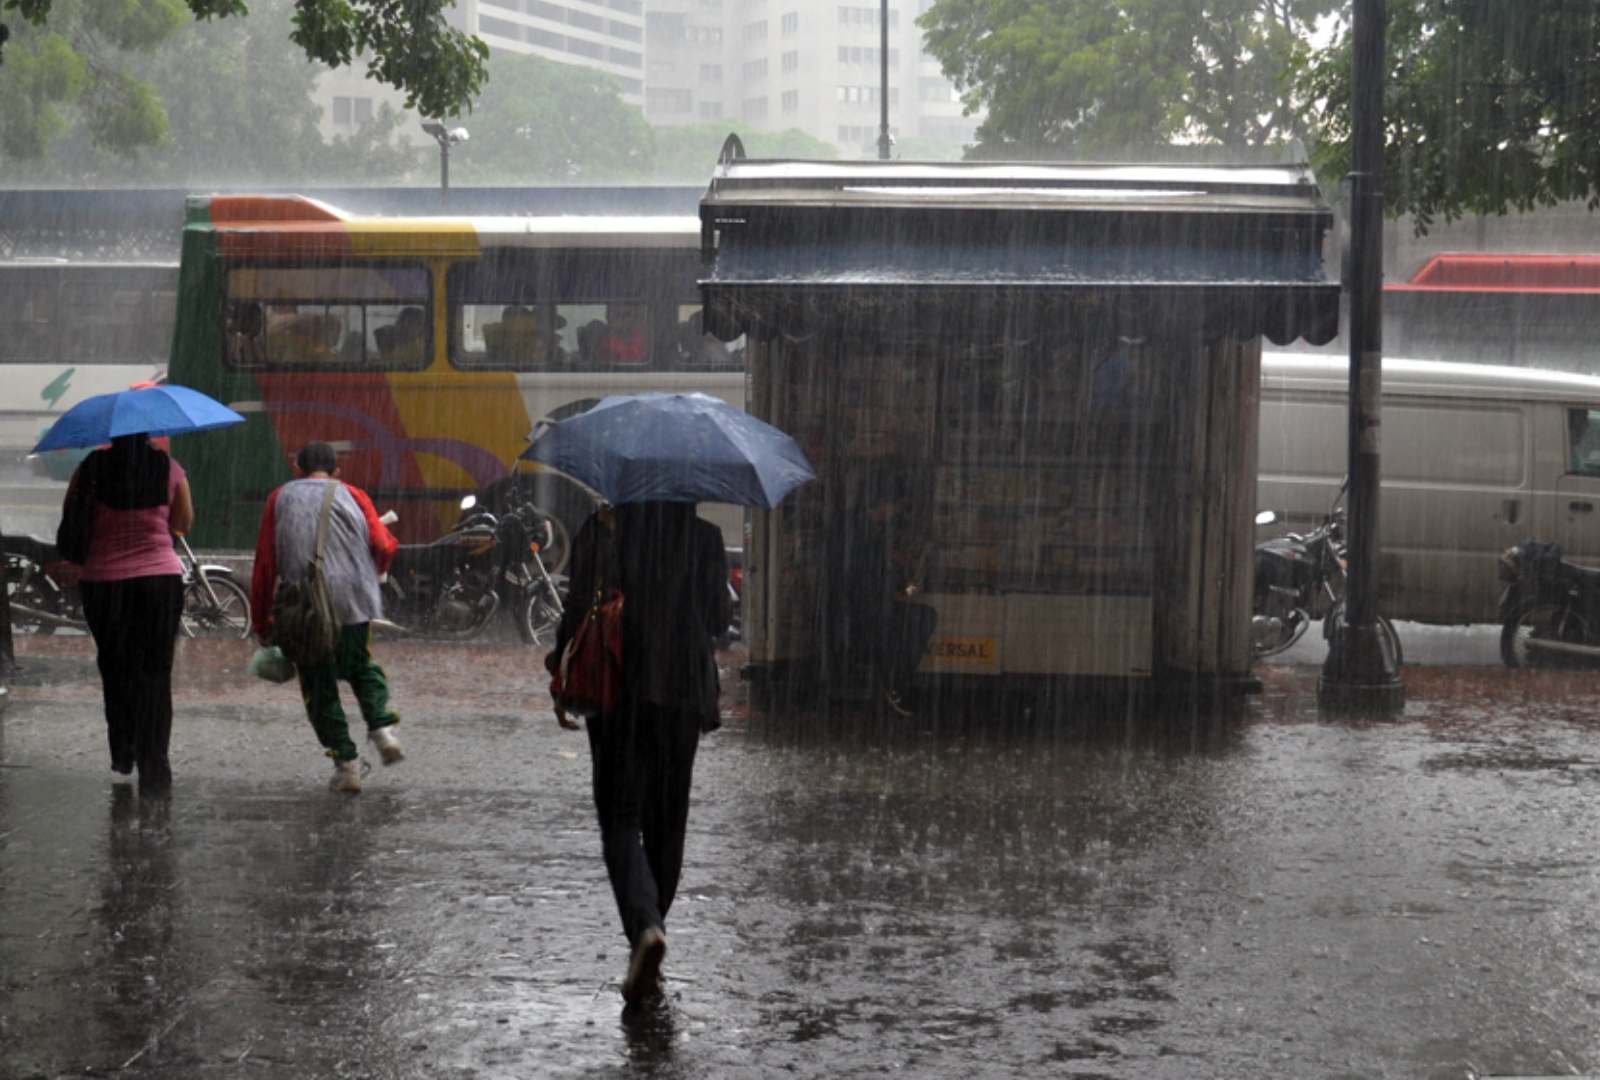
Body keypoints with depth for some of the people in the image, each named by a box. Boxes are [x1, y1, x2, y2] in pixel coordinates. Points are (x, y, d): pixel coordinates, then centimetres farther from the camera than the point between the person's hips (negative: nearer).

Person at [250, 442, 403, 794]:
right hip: (355, 600, 1)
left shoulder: (280, 499, 12)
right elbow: (384, 547, 0)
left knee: (320, 686, 9)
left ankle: (346, 762, 2)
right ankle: (382, 726, 2)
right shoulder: (352, 495, 12)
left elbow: (265, 565, 7)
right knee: (361, 666, 24)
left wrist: (261, 622, 12)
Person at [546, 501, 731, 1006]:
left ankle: (645, 926, -23)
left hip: (617, 688, -2)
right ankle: (649, 923, 24)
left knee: (621, 818, -1)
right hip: (683, 689, 2)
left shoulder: (601, 530, -6)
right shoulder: (704, 535, -2)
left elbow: (579, 610, -6)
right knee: (666, 819, 15)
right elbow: (719, 619, 2)